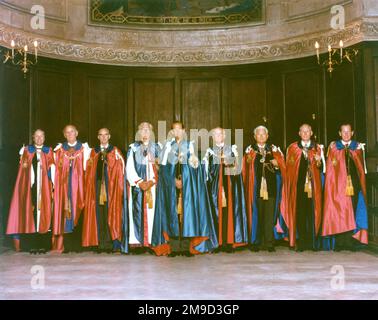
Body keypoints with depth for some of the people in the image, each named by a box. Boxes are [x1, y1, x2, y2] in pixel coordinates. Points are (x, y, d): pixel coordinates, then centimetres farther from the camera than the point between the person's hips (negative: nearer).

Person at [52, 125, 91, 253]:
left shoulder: (84, 148, 6)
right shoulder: (60, 149, 10)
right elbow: (57, 169, 8)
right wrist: (55, 187, 1)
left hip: (78, 185, -1)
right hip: (64, 185, 1)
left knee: (77, 212, -3)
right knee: (65, 211, -2)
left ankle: (77, 245, 1)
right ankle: (66, 245, 2)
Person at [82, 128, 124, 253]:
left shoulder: (115, 151, 7)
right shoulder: (93, 152, 13)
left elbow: (120, 169, 2)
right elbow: (89, 171, 11)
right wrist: (89, 186, 1)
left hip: (111, 187, -2)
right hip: (97, 186, 2)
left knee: (111, 213, -4)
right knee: (99, 214, 0)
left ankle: (113, 242, 0)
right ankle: (100, 244, 4)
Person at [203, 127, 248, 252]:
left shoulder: (232, 148, 12)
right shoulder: (210, 150, 13)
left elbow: (237, 166, 3)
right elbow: (206, 169, 9)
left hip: (229, 182, 0)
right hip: (215, 184, 0)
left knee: (229, 210, -4)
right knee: (216, 210, -4)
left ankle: (229, 240, -2)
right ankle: (217, 241, -2)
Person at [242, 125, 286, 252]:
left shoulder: (274, 149, 14)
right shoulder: (250, 150, 11)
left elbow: (282, 165, 7)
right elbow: (245, 168, 5)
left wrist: (276, 164, -12)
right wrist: (248, 161, -14)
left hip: (270, 186, 1)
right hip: (255, 186, -1)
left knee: (270, 214, -2)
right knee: (256, 214, -1)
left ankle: (269, 243, 4)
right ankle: (256, 242, 7)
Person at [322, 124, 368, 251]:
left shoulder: (358, 147, 11)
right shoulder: (333, 147, 6)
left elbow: (361, 168, 10)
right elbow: (330, 169, 4)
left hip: (353, 184, 1)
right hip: (338, 185, -1)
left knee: (353, 212, 0)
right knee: (338, 212, -3)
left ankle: (351, 242, 6)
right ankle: (338, 243, 2)